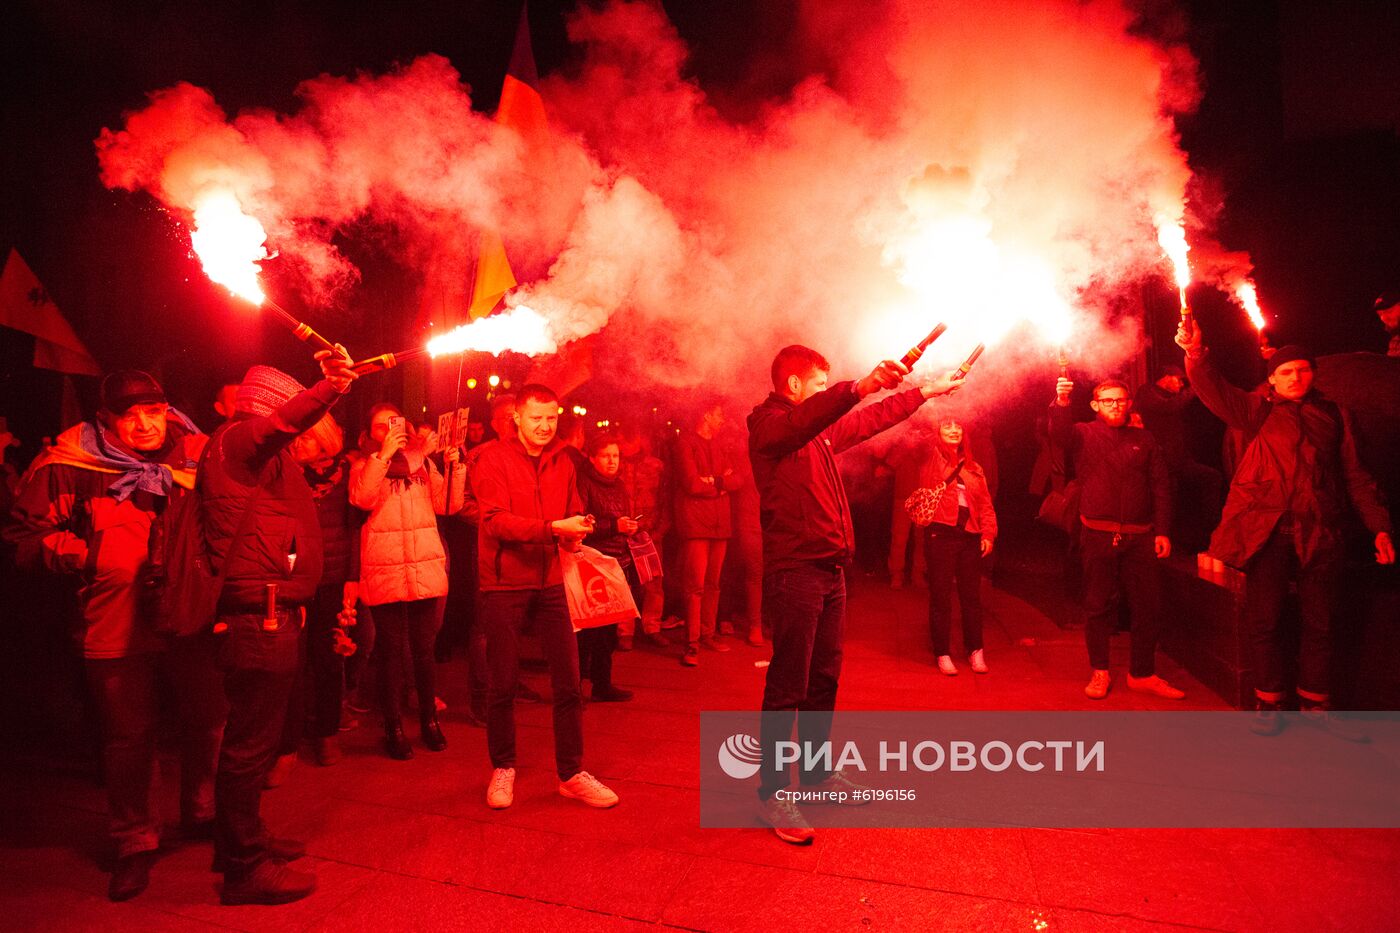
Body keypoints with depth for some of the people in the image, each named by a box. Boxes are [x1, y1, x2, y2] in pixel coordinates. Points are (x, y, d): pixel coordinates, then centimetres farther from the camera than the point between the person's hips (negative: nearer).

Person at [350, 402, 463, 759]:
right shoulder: (365, 465, 6)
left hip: (425, 567, 2)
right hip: (385, 570, -2)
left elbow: (448, 505, 3)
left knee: (424, 648, 9)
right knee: (391, 651, 4)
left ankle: (429, 719, 23)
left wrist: (454, 468, -9)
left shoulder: (422, 461, 12)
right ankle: (393, 727, 16)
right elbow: (362, 499, -15)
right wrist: (383, 454, -17)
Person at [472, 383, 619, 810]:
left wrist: (576, 531, -9)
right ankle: (502, 768, 28)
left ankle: (571, 774, 18)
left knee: (568, 681, 4)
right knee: (503, 683, 7)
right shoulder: (493, 458, -7)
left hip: (549, 583, 4)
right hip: (504, 585, -4)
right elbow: (496, 520, -17)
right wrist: (554, 527, -27)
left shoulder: (562, 461, 9)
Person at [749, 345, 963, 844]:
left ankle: (817, 772, 30)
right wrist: (860, 387, -43)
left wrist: (926, 391, 32)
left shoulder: (822, 430, 19)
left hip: (829, 569, 9)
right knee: (788, 686, -3)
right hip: (794, 570, -9)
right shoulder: (769, 422, -7)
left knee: (824, 677, 15)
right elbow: (805, 418, -30)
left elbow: (872, 420, 30)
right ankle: (772, 792, 8)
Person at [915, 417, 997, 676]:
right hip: (940, 534, -4)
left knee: (971, 596, 10)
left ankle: (975, 650, 23)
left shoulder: (973, 467, 15)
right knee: (940, 596, 3)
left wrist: (988, 533, 2)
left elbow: (985, 502, 13)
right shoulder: (932, 460, 4)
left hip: (970, 536, 4)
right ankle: (942, 653, 13)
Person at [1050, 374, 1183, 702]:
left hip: (1140, 537, 3)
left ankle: (1142, 674, 19)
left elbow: (1161, 487, 9)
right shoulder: (1084, 434, 5)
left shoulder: (1144, 440, 13)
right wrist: (1061, 403, -37)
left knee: (1148, 606, 6)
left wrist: (1162, 531, 1)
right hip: (1098, 536, -2)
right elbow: (1059, 433, -18)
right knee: (1098, 606, 5)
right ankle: (1100, 672, 18)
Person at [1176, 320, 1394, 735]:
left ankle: (1315, 704, 24)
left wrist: (1379, 526, 9)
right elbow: (1216, 392, -9)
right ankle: (1268, 702, 16)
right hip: (1267, 530, -2)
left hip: (1319, 535, 2)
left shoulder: (1333, 415, 14)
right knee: (1264, 621, 3)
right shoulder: (1258, 411, 8)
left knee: (1319, 623, 10)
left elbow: (1355, 475, 15)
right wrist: (1195, 354, -27)